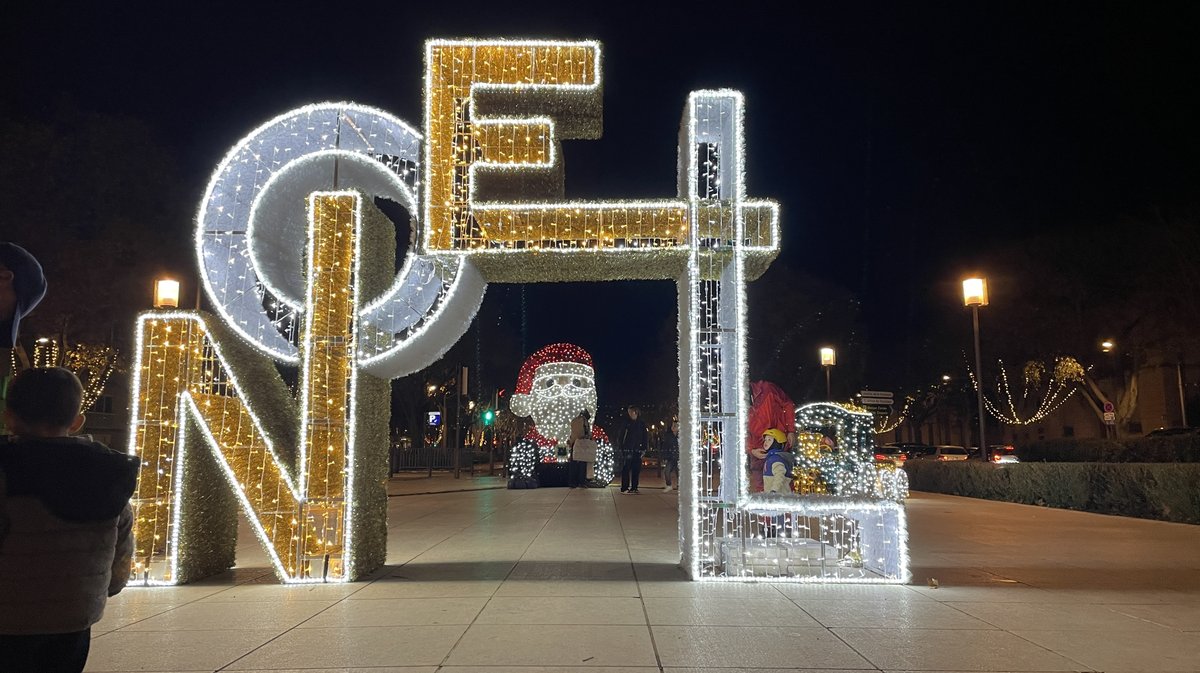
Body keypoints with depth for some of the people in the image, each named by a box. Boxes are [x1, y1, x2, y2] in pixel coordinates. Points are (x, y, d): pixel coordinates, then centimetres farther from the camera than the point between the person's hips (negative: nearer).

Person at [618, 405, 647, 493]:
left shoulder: (642, 425, 12)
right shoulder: (626, 423, 5)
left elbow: (644, 438, 13)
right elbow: (621, 437, 3)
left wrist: (643, 449, 3)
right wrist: (622, 448, -6)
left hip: (637, 451, 3)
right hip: (627, 450, -3)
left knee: (636, 470, 3)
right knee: (626, 469, -6)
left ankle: (634, 488, 9)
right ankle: (624, 488, -6)